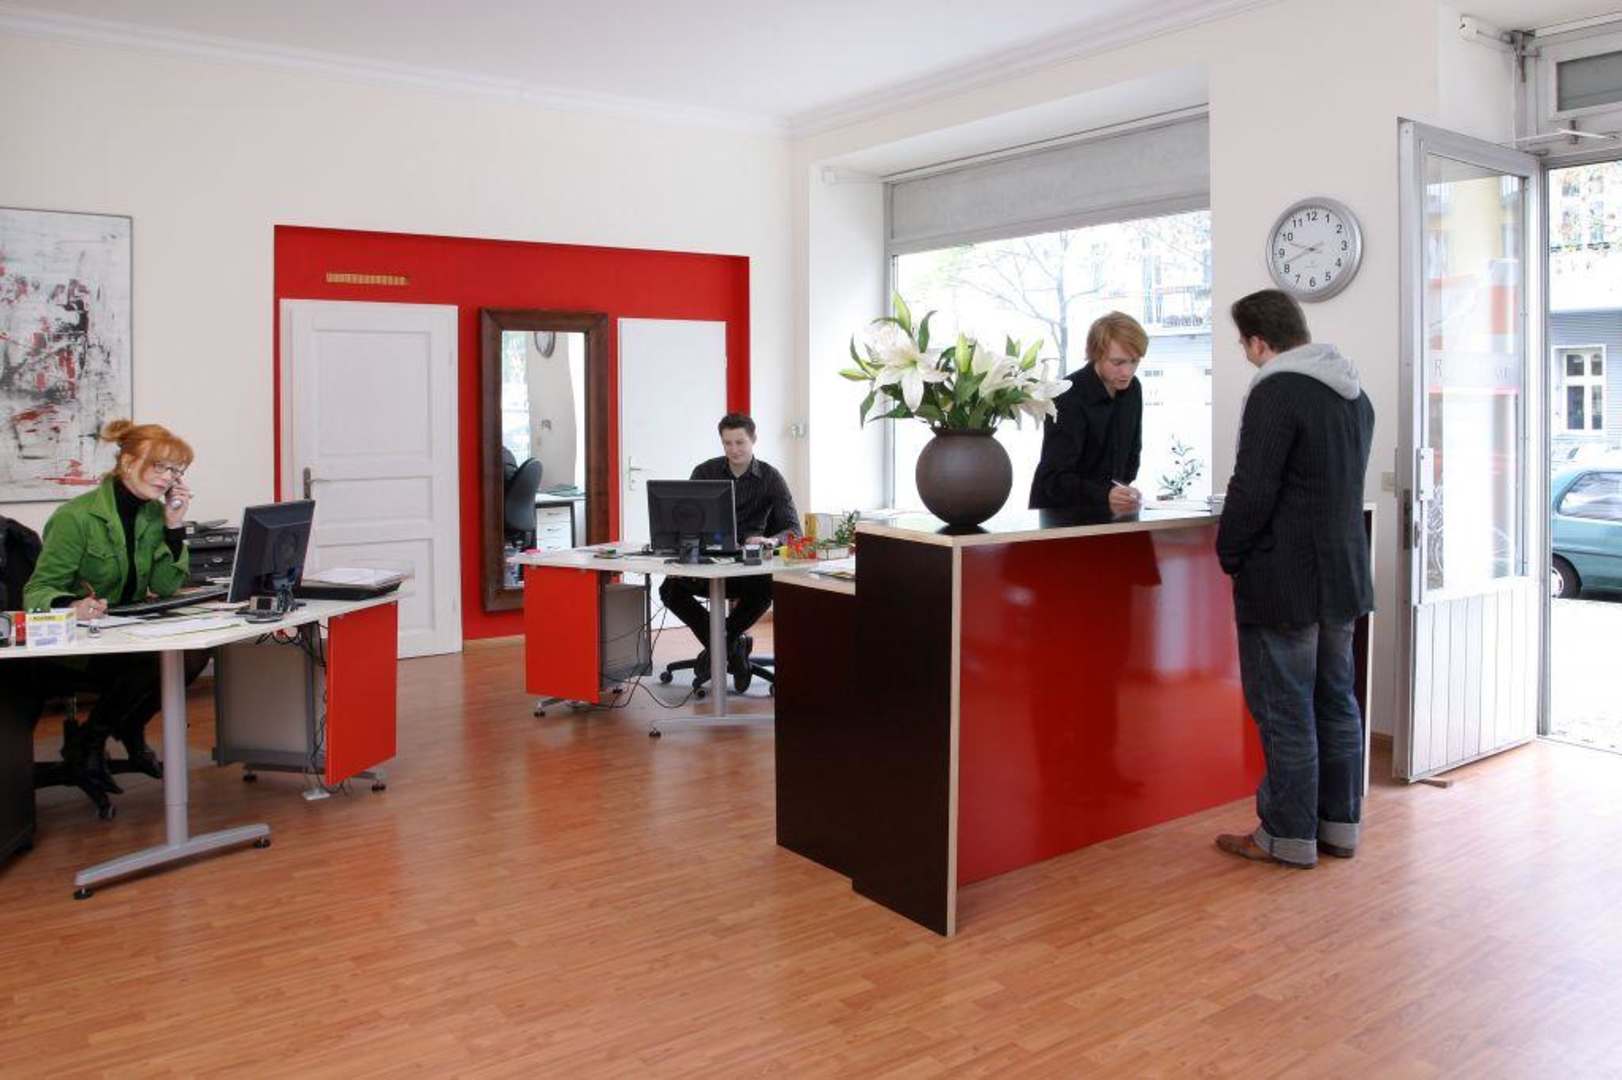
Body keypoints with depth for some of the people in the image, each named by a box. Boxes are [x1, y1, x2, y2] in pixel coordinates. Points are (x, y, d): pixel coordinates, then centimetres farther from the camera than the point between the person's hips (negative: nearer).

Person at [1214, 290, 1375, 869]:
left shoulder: (1276, 391, -16)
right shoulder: (1355, 393, 12)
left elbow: (1252, 489, -19)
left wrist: (1231, 556, -5)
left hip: (1282, 582, -9)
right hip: (1342, 576, 9)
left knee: (1285, 712, 0)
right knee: (1336, 702, 15)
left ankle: (1288, 836, 9)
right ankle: (1339, 824, 25)